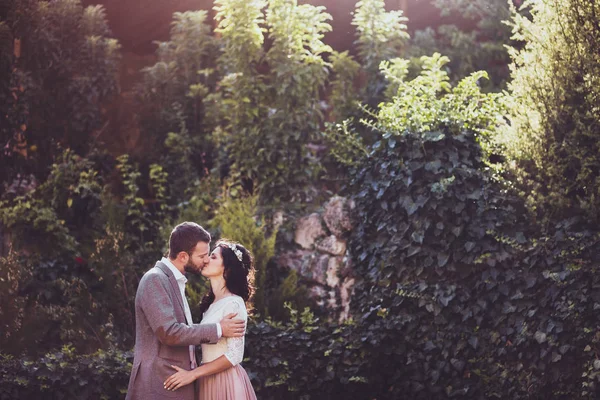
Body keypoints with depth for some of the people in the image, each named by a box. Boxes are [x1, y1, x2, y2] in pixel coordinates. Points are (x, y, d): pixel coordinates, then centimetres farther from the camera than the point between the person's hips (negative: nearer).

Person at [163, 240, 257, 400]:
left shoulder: (233, 303, -15)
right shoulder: (212, 302, 12)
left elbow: (235, 355, -19)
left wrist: (193, 374, -20)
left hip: (225, 381, -8)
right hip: (209, 380, 8)